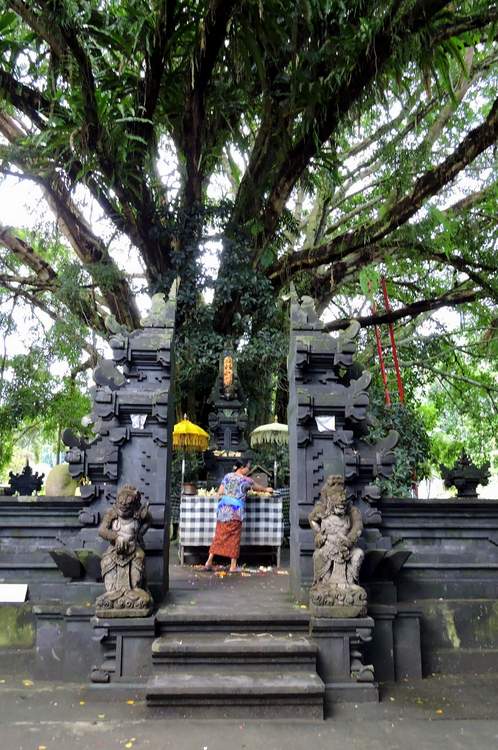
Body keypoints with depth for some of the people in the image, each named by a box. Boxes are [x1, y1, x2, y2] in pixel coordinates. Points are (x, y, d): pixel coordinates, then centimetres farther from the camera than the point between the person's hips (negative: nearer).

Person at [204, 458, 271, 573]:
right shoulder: (246, 480, -2)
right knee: (234, 537, 5)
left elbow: (219, 493, 7)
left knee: (219, 536, 11)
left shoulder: (227, 476, 9)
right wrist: (266, 489, 35)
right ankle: (233, 566, 11)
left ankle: (209, 562, 12)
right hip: (235, 511, -5)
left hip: (223, 509, 5)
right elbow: (258, 488, 16)